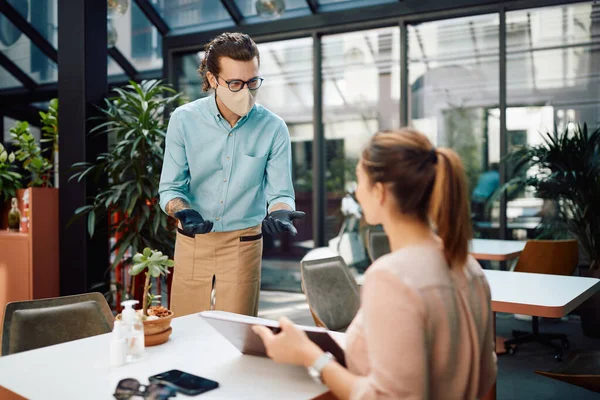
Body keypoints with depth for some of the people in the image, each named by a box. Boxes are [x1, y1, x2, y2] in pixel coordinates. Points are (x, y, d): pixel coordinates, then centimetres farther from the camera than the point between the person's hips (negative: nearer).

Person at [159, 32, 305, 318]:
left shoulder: (273, 128, -9)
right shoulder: (184, 119, -8)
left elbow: (280, 193, -4)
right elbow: (170, 188, -4)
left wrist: (280, 214, -26)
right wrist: (183, 212, -25)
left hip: (244, 244, 0)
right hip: (192, 241, 1)